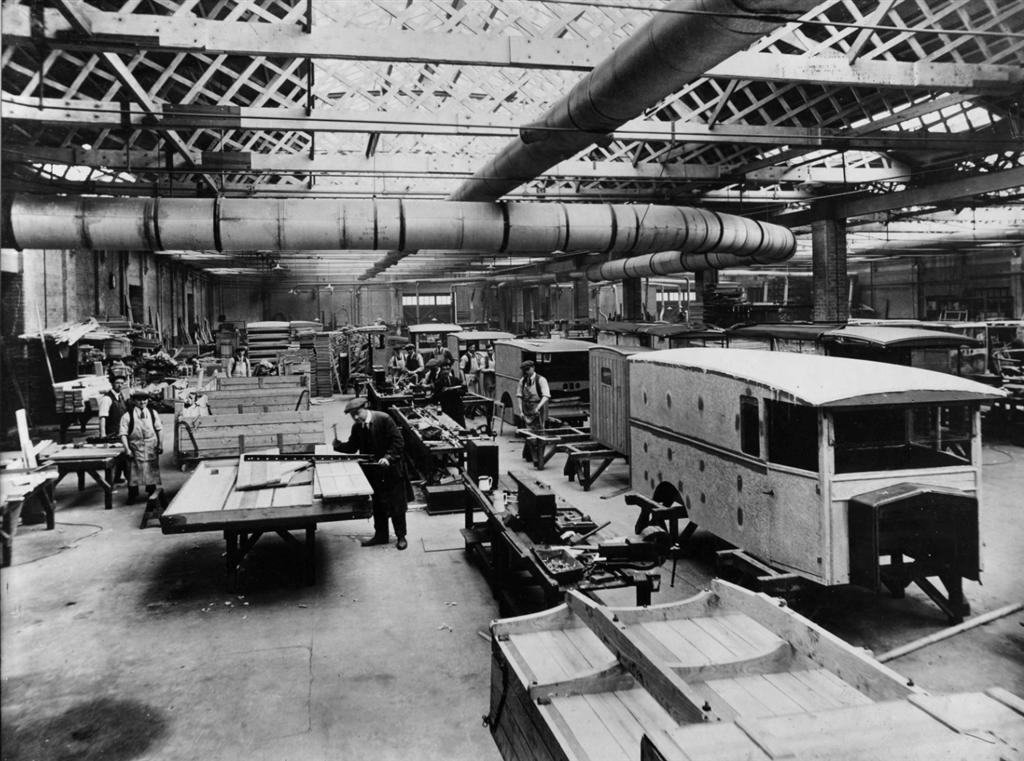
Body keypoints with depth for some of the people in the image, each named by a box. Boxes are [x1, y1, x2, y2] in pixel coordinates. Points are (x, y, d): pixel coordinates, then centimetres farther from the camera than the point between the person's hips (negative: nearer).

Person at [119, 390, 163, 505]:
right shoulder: (127, 416, -7)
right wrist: (127, 449, -16)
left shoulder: (153, 413, 3)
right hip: (135, 447, -3)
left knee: (152, 471, 11)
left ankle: (152, 493, 26)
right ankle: (132, 495, 13)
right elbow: (123, 434, -9)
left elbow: (159, 429, 9)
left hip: (151, 448, 3)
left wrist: (160, 444, 1)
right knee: (134, 471, 0)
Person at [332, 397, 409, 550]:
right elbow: (352, 447, 6)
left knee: (396, 506, 5)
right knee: (377, 505, 15)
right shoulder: (357, 427, 0)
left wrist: (388, 457, -28)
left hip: (391, 470, -5)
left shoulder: (384, 419, -17)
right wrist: (338, 445, -13)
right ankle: (380, 535, 30)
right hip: (372, 471, 5)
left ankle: (401, 536, 19)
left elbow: (398, 441, -17)